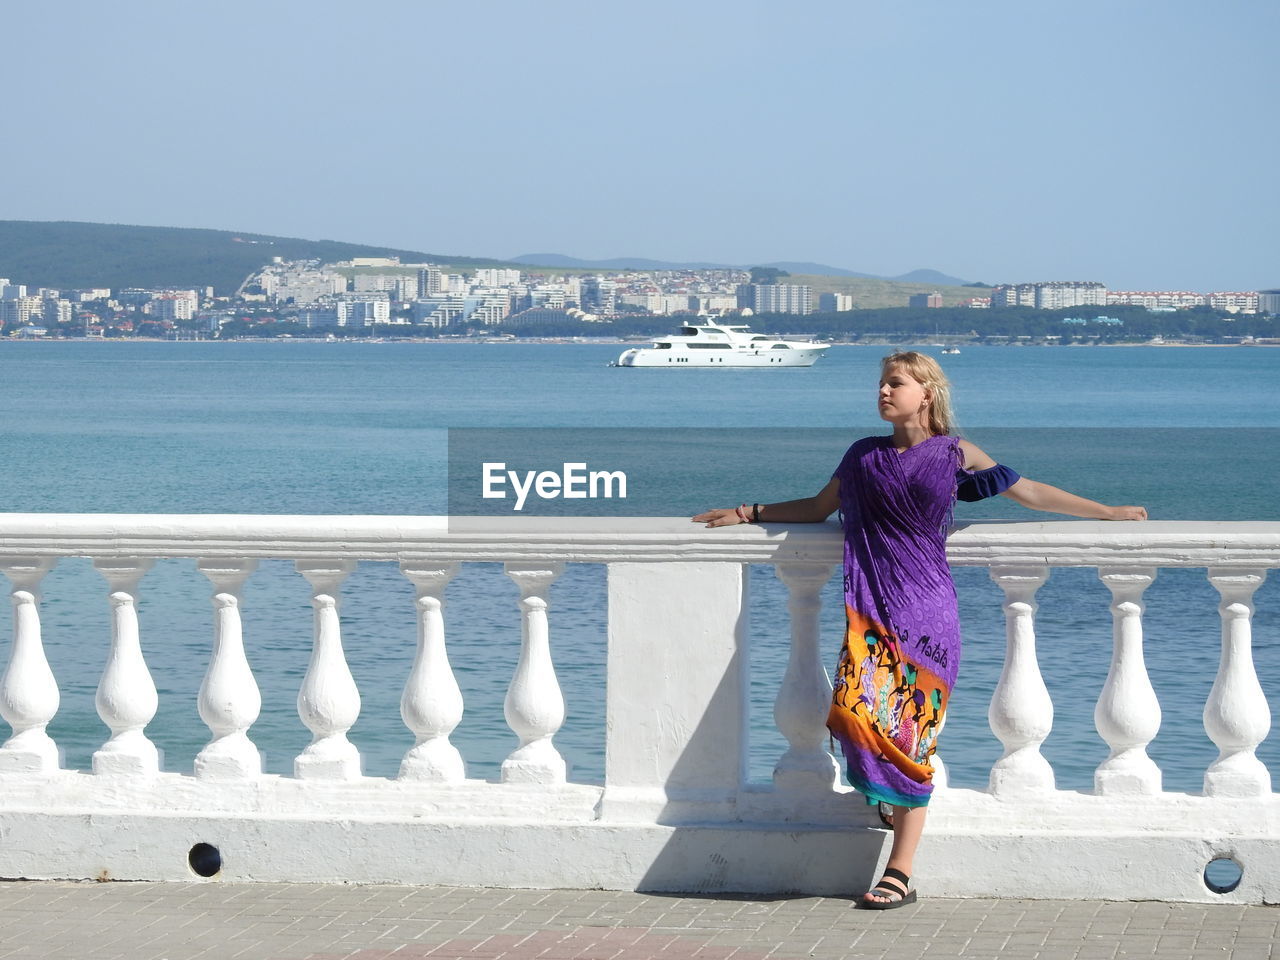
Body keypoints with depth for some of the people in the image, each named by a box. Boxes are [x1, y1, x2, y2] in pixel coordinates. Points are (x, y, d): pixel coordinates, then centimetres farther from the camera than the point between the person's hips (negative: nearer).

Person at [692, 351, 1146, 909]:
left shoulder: (953, 454, 5)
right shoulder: (864, 457, 13)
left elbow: (1028, 492, 10)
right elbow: (817, 508, 26)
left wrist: (1107, 513, 11)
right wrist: (748, 514, 23)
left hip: (925, 611, -3)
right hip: (871, 608, 3)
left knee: (911, 734, -6)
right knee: (857, 708, -14)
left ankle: (899, 876, -5)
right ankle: (887, 793, 20)